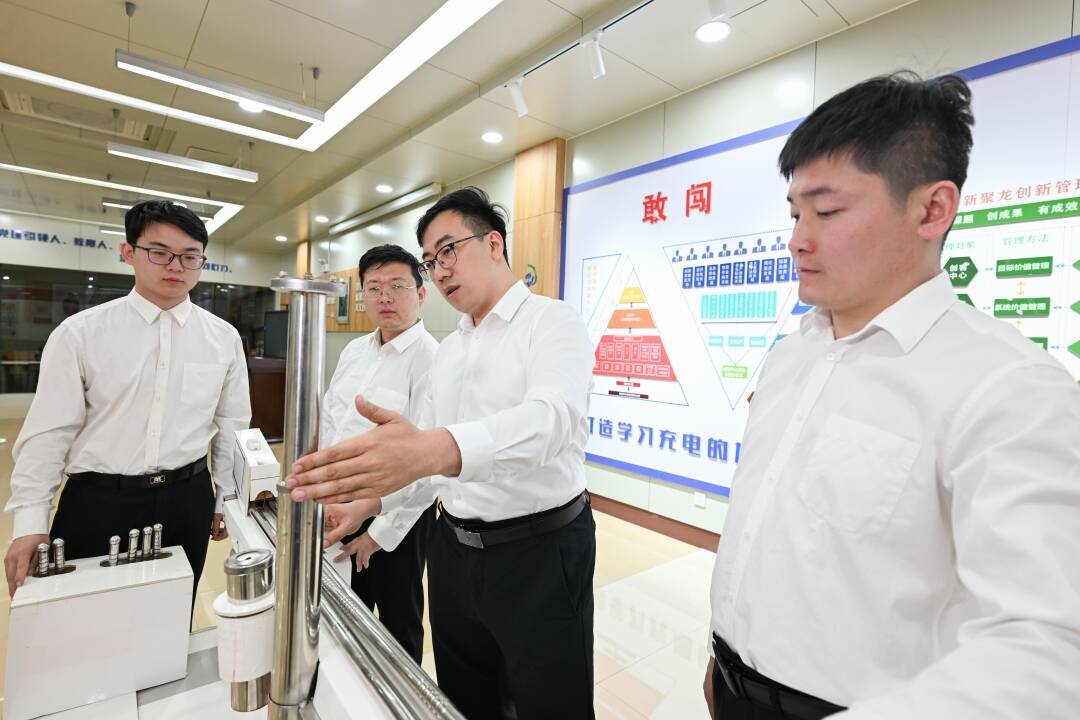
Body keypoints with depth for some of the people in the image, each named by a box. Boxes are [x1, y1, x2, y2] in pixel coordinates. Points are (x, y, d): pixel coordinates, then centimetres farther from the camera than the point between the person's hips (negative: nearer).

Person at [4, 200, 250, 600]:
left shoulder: (223, 337, 0)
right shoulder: (80, 332, -4)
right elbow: (49, 431, -2)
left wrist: (227, 501, 8)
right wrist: (31, 522, -5)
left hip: (187, 502, 2)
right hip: (95, 503, -1)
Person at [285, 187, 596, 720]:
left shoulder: (552, 321, -12)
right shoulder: (447, 351, 11)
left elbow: (553, 417, -32)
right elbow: (435, 457, 14)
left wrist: (435, 448, -48)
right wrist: (371, 499, 0)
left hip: (539, 553, -6)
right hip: (455, 552, 7)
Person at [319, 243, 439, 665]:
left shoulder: (431, 360, -20)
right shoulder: (354, 351, 6)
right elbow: (327, 421, 14)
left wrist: (380, 533, -16)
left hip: (396, 518, -7)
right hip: (340, 511, 8)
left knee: (399, 627, 14)